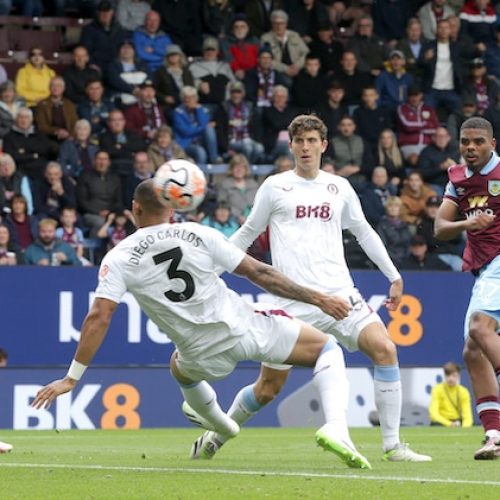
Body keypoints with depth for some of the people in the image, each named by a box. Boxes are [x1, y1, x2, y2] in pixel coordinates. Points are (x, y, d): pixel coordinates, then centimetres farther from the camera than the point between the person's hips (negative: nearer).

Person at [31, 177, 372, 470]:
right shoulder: (200, 235, -1)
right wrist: (317, 298, 4)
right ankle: (334, 426, -9)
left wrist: (72, 378, -7)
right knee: (327, 348, 15)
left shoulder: (119, 259, -2)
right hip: (247, 328, -2)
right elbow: (259, 273, -2)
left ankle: (221, 428, 54)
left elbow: (99, 317, -10)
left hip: (207, 357, 2)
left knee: (180, 367, 39)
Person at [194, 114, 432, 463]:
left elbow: (364, 232, 23)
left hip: (339, 293, 3)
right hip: (292, 300, -3)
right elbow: (247, 234, 14)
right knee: (269, 387, -1)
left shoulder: (339, 187, 12)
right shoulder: (275, 187, 4)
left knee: (384, 349, -18)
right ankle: (219, 433, 27)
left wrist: (394, 276, 21)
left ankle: (393, 446, -12)